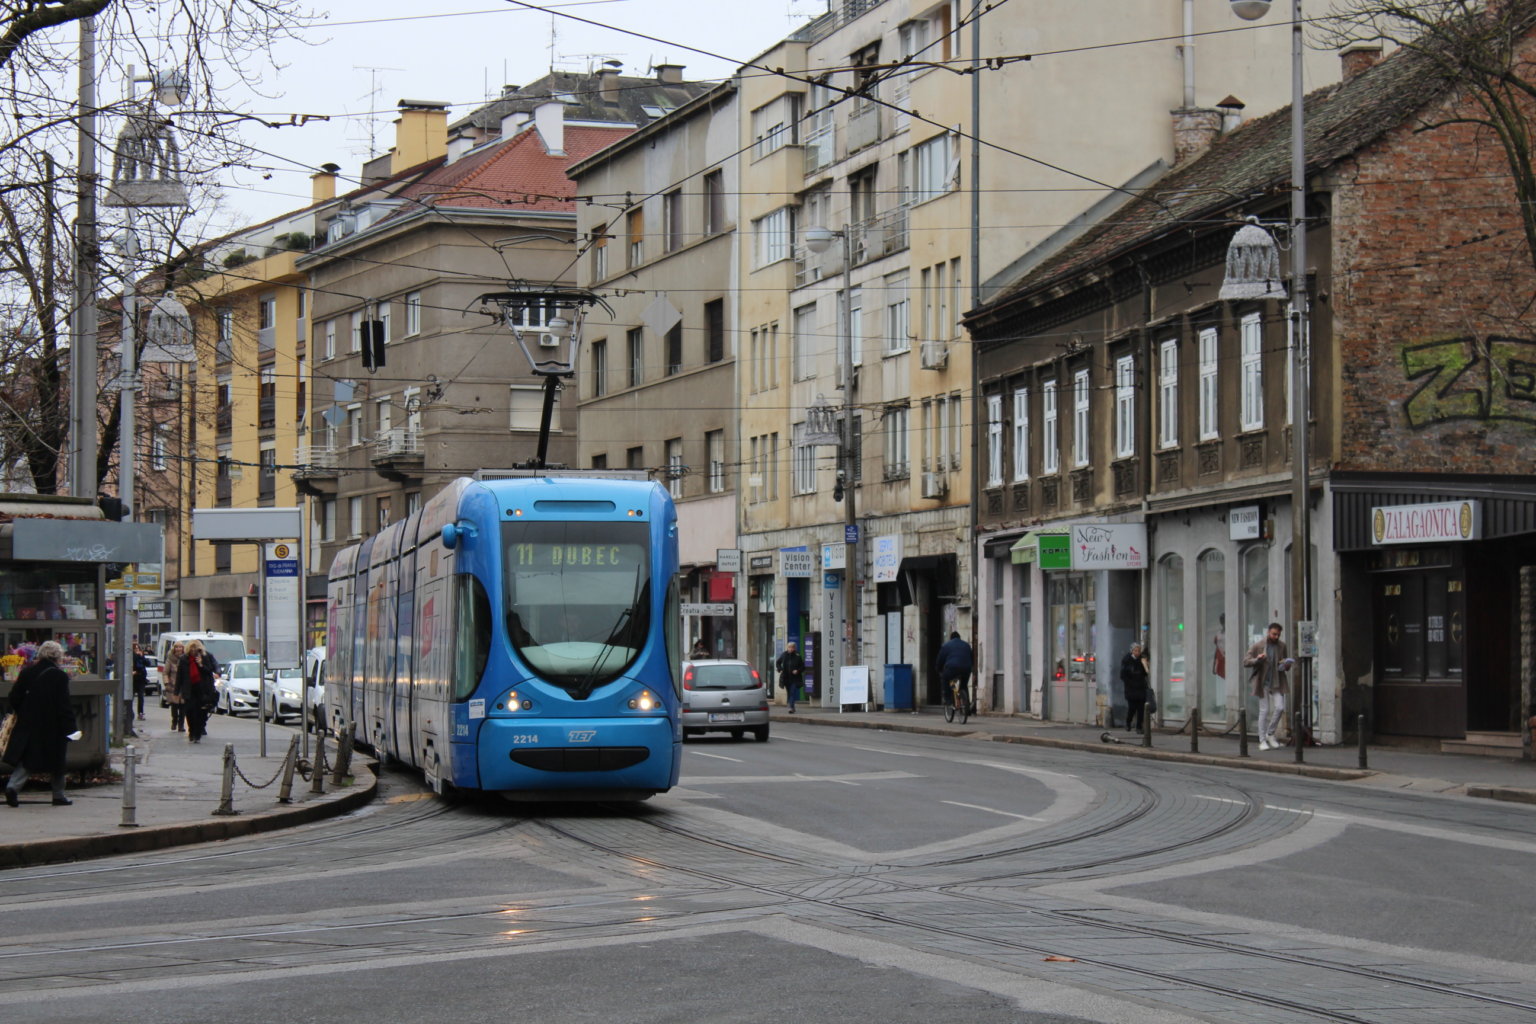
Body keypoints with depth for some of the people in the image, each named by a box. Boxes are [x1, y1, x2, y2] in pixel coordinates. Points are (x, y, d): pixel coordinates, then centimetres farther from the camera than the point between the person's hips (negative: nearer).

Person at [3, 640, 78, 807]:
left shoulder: (27, 672, 2)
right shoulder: (59, 676, -13)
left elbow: (14, 697, 6)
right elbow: (64, 705, -14)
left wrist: (20, 715, 21)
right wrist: (70, 727, -10)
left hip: (28, 725, 4)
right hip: (53, 727, -4)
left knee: (26, 760, 8)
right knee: (56, 761, 10)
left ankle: (13, 786, -13)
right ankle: (59, 796, 16)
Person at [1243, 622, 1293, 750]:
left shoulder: (1282, 646, 3)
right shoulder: (1258, 645, -7)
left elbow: (1287, 663, 16)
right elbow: (1245, 662, -7)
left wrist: (1286, 665, -9)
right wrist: (1257, 659, -26)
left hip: (1277, 683, 3)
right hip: (1263, 683, -3)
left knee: (1280, 708, -9)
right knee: (1264, 711, -1)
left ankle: (1270, 734, 12)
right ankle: (1262, 741, 7)